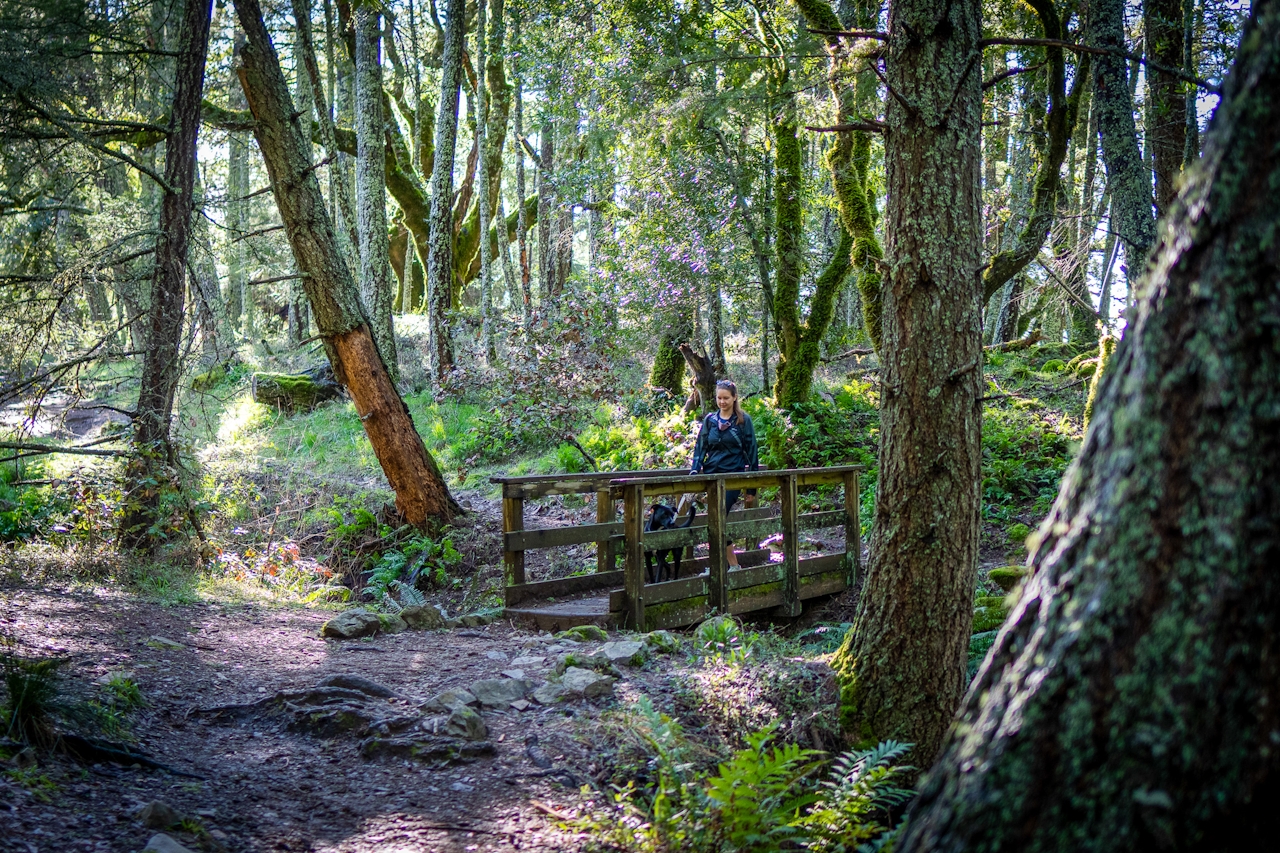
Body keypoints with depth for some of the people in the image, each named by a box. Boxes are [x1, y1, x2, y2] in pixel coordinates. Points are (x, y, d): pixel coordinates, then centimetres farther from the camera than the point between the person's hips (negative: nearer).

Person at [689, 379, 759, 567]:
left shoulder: (744, 420, 1)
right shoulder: (710, 420, 10)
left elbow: (752, 452, 3)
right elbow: (700, 448, 10)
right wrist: (695, 470, -9)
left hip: (733, 475, -4)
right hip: (712, 474, 4)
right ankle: (734, 565, 15)